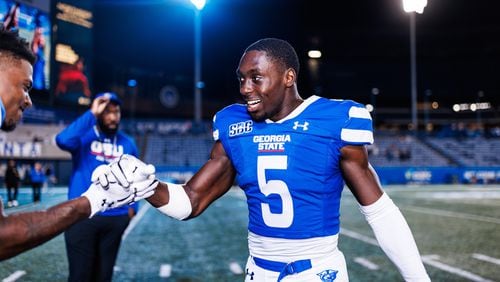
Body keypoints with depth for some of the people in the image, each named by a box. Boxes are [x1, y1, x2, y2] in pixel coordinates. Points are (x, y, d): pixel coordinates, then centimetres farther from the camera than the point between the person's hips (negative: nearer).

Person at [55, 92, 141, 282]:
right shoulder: (85, 136, -4)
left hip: (115, 218, 4)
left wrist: (132, 206, 5)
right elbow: (63, 140, -27)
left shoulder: (127, 143, 8)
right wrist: (91, 114, -23)